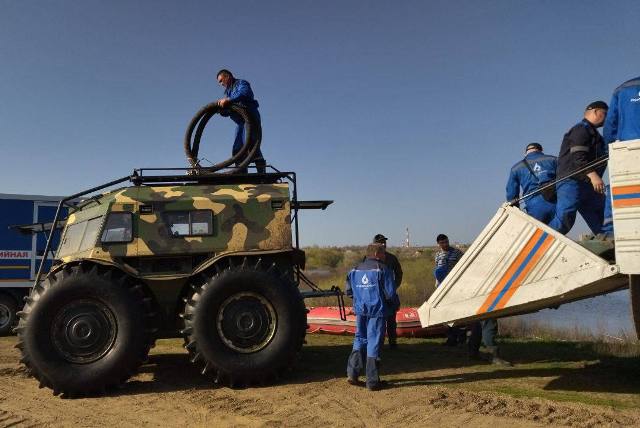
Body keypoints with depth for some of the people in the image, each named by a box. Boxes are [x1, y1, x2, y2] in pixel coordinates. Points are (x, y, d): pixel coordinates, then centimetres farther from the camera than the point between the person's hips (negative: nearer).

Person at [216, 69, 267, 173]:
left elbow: (244, 93, -23)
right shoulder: (228, 91, 26)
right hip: (240, 123, 9)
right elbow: (226, 112, 17)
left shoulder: (241, 83, 2)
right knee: (237, 150, 3)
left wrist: (227, 100, -26)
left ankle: (262, 171, -22)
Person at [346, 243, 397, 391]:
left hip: (360, 311, 5)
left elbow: (349, 291, 11)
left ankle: (352, 373, 13)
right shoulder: (383, 270, -10)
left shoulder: (355, 270, 8)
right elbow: (390, 294, -13)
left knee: (360, 340, 19)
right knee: (374, 343, 1)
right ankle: (372, 381, 7)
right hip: (377, 312, -5)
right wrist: (390, 301, 8)